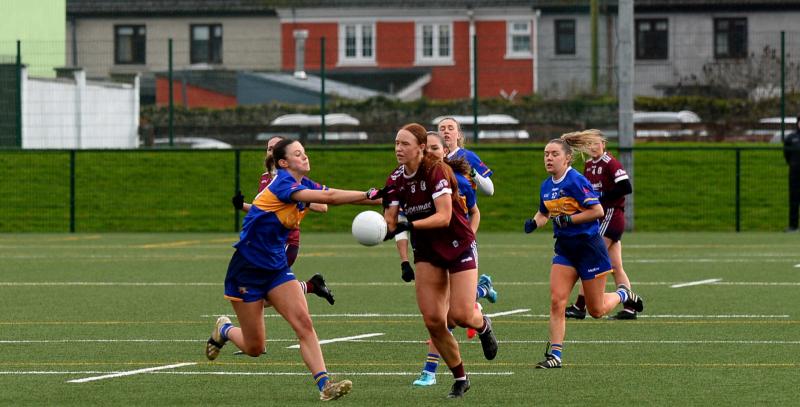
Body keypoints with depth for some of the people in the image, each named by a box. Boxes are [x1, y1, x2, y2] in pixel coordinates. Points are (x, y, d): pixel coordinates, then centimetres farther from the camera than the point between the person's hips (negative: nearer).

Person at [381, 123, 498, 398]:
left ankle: (483, 326, 25)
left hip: (459, 245, -5)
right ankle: (460, 379, 11)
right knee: (432, 320, -5)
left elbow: (443, 216, -28)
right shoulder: (396, 180, -3)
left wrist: (410, 225, -40)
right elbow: (390, 220, -8)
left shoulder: (436, 171, -20)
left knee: (461, 315, -14)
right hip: (427, 251, 5)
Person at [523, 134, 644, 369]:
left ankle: (623, 295, 36)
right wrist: (534, 223, 1)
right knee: (556, 301, -10)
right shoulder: (546, 186, 6)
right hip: (565, 249, 6)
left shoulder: (576, 181, -17)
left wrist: (567, 219, -23)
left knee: (596, 310, 4)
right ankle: (555, 354, -8)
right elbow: (544, 213, 23)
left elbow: (597, 210, -19)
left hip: (589, 247, -6)